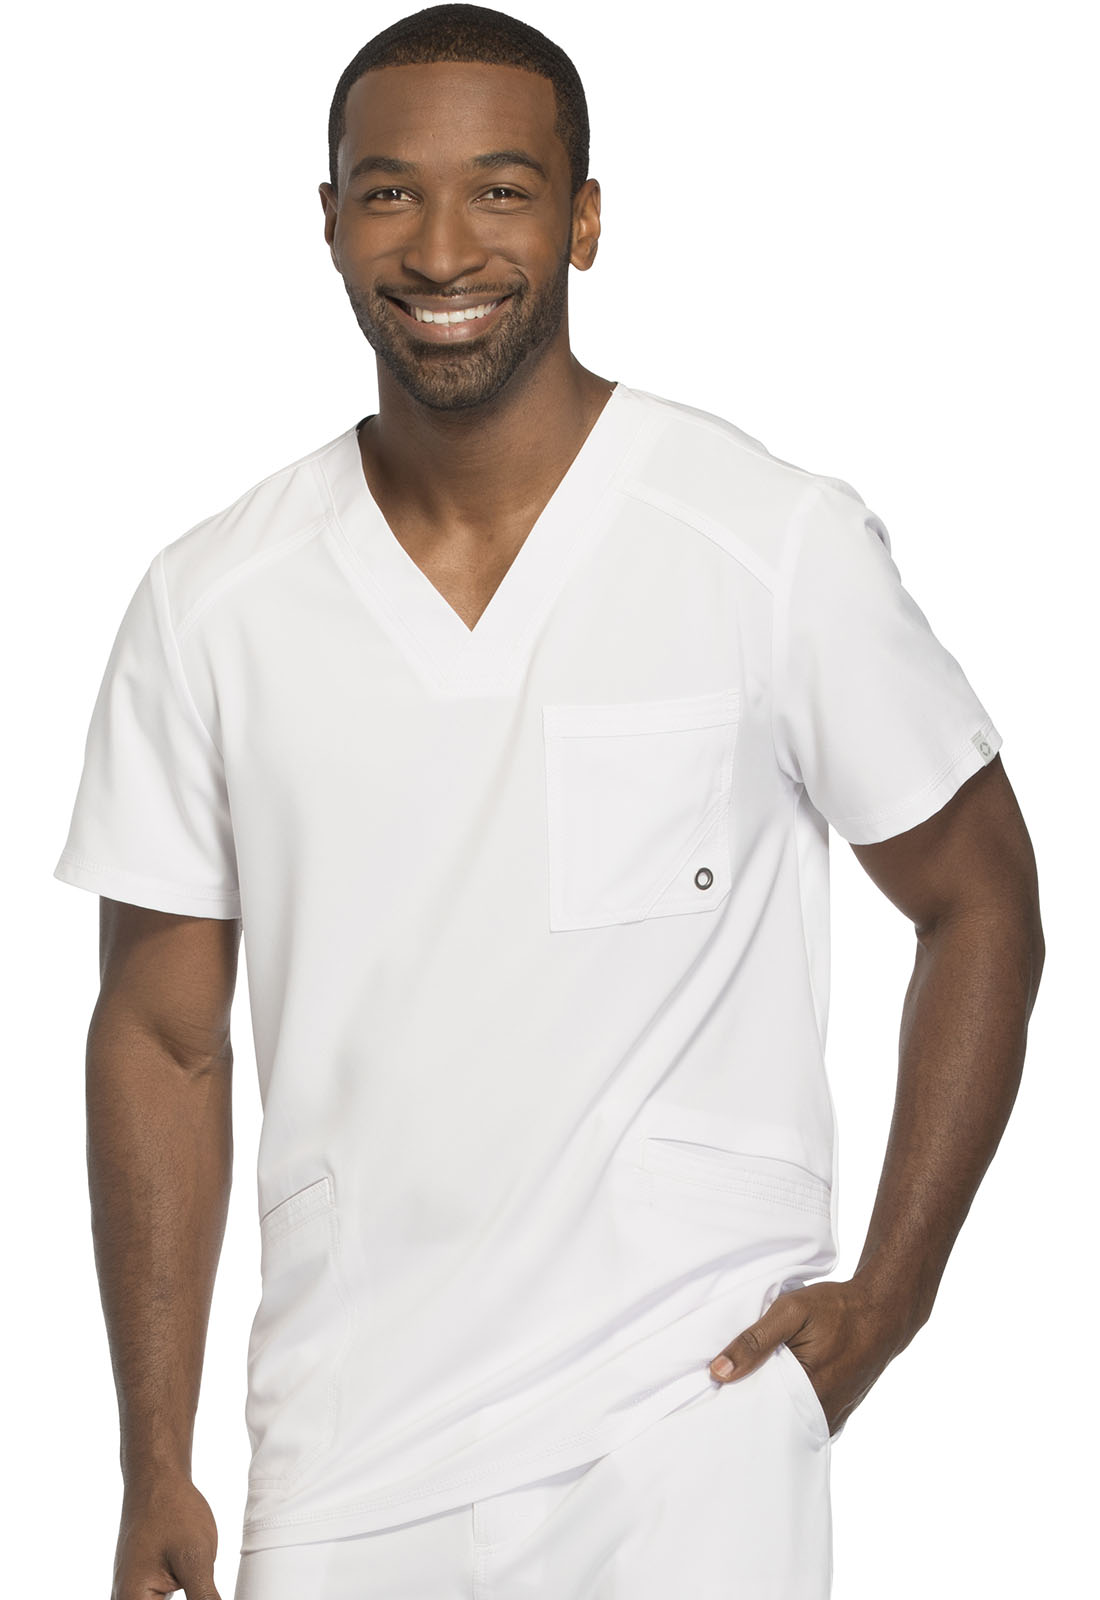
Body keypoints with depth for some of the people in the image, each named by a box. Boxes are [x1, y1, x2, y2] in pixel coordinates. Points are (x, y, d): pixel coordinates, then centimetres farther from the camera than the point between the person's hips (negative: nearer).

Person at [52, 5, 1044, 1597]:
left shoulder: (779, 549, -6)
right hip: (338, 1466, 3)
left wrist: (886, 1295, -4)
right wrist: (155, 1470, 5)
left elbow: (980, 909, 4)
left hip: (688, 1426, -2)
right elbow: (165, 1041, 7)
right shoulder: (211, 605, 1)